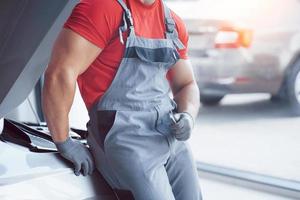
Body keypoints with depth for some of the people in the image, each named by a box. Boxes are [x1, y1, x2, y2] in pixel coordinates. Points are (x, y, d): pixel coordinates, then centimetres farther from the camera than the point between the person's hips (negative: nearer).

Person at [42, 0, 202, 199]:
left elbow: (187, 84, 22)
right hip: (124, 137, -7)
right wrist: (64, 143, -14)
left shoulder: (174, 24, 12)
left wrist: (188, 116, 0)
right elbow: (59, 74, -18)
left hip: (172, 137, 8)